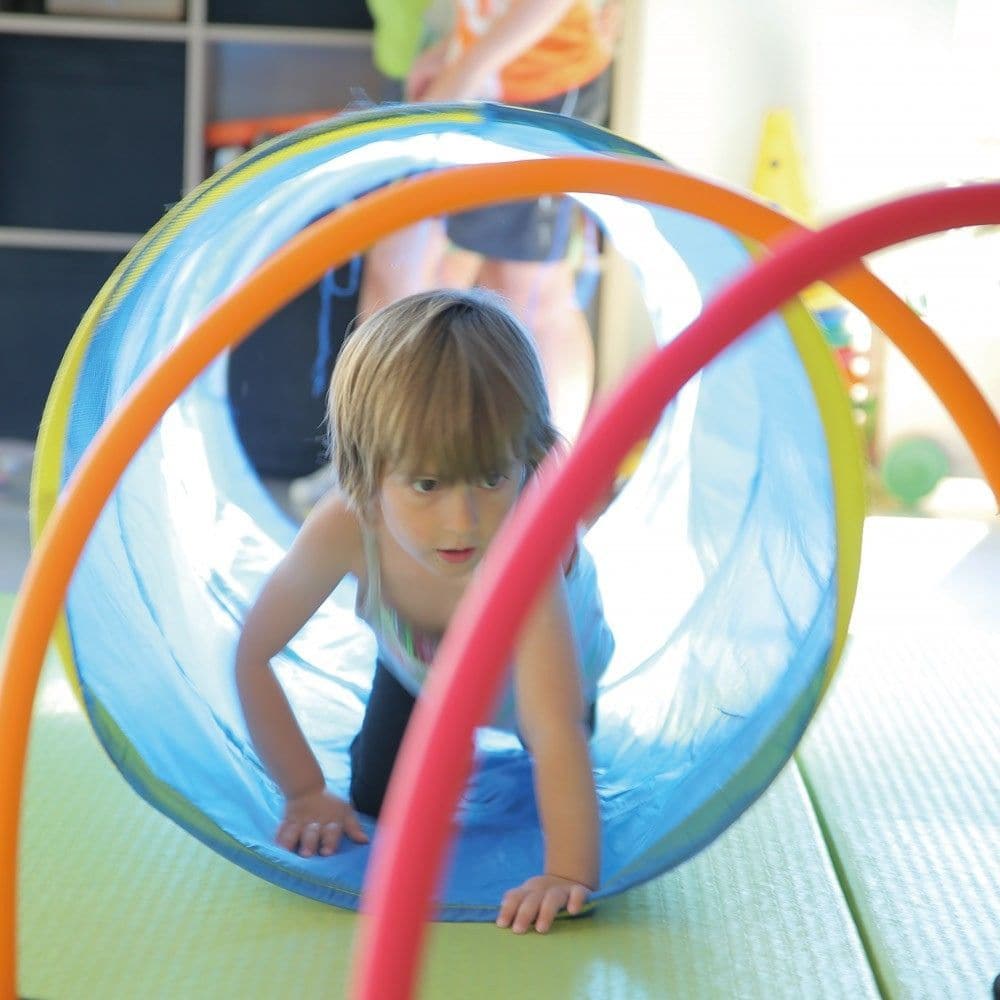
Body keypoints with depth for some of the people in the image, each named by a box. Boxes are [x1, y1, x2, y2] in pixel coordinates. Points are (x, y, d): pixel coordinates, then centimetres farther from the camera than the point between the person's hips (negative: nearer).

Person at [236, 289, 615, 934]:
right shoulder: (345, 527, -42)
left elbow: (556, 729, -56)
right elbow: (253, 655, -27)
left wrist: (572, 874, -64)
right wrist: (305, 792, -24)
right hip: (419, 665, 2)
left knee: (547, 799, 9)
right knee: (380, 799, 3)